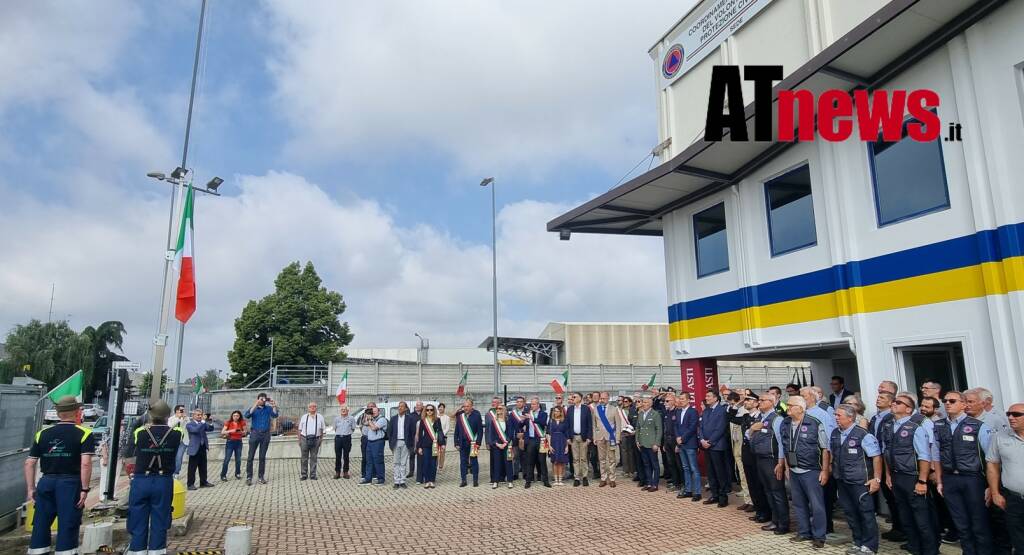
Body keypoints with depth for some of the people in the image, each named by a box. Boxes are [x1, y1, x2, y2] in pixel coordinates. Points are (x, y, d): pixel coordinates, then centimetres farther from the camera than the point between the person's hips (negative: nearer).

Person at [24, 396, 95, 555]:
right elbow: (85, 464, -16)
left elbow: (29, 463, 7)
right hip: (70, 482, -4)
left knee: (40, 525, 15)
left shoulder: (42, 434, 9)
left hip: (46, 482, 5)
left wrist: (31, 488, 14)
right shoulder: (84, 434, -6)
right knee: (67, 527, 2)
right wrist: (85, 489, -10)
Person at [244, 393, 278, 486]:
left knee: (262, 457, 7)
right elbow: (246, 415, -13)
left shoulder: (268, 408, 9)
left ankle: (261, 476, 13)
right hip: (255, 433, -1)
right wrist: (255, 405, -21)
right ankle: (249, 477, 3)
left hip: (266, 434, 1)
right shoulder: (253, 408, 6)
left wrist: (274, 406, -22)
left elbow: (275, 415, -8)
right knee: (251, 456, -2)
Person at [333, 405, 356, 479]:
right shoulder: (336, 418, 6)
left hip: (347, 438, -1)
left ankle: (345, 472, 12)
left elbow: (353, 428, 9)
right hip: (338, 437, 1)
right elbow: (335, 428, 18)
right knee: (338, 456, 3)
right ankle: (337, 472, 11)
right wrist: (339, 433, 11)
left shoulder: (351, 418, 1)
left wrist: (347, 433, 5)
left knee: (346, 456, 4)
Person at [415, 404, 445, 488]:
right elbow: (420, 434, 3)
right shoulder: (422, 420, 3)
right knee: (425, 463, 0)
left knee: (433, 463, 3)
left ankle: (431, 481, 12)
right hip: (425, 444, 0)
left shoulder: (437, 420, 4)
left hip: (434, 444, 0)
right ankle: (426, 481, 10)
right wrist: (419, 447, -1)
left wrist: (442, 443, -3)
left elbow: (440, 432, 4)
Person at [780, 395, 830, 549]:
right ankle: (804, 533, 28)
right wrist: (787, 467, 12)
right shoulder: (785, 424, 3)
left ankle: (819, 537, 15)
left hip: (811, 471, -5)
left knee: (816, 505, 2)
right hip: (794, 471, 6)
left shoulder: (815, 424, -13)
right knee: (799, 504, 14)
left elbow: (825, 449, -9)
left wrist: (824, 471, -12)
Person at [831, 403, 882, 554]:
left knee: (866, 513, 4)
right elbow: (831, 452, 18)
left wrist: (877, 479, -14)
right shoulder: (835, 433, 4)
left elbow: (876, 456, -13)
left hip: (859, 482, -7)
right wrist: (831, 470, 17)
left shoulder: (863, 434, -16)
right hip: (841, 481, 7)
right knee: (850, 513, 16)